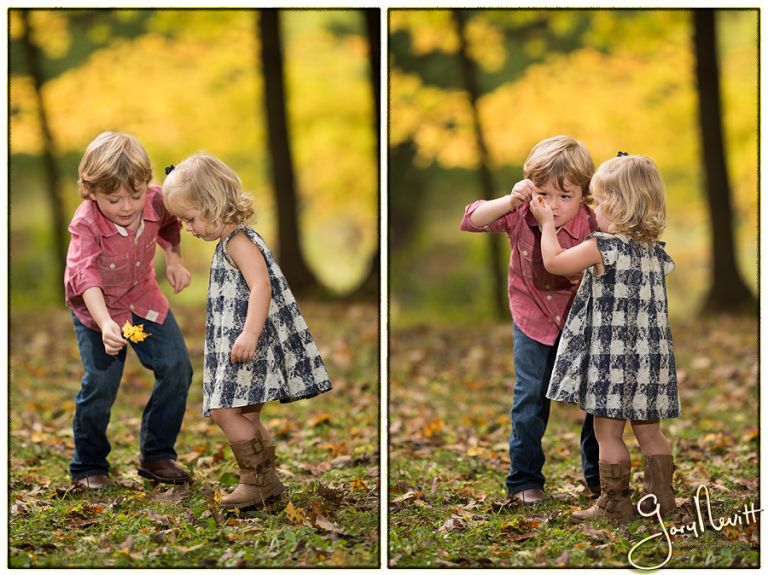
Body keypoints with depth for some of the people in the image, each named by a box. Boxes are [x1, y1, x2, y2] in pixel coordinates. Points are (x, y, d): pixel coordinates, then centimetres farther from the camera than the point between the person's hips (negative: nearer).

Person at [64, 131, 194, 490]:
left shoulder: (156, 201, -19)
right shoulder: (86, 225, -31)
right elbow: (85, 277, -43)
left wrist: (174, 259, -3)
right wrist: (106, 324, -56)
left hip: (143, 298, 5)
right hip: (97, 307, -5)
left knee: (177, 368, -2)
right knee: (100, 383, -13)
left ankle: (157, 456, 13)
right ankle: (87, 467, 6)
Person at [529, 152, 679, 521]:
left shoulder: (603, 247, -15)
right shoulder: (655, 251, 7)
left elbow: (553, 261, -6)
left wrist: (547, 223, 9)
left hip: (612, 357, -7)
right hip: (650, 355, 7)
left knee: (607, 432, 2)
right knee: (648, 431, 14)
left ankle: (615, 502, 5)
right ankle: (661, 496, 17)